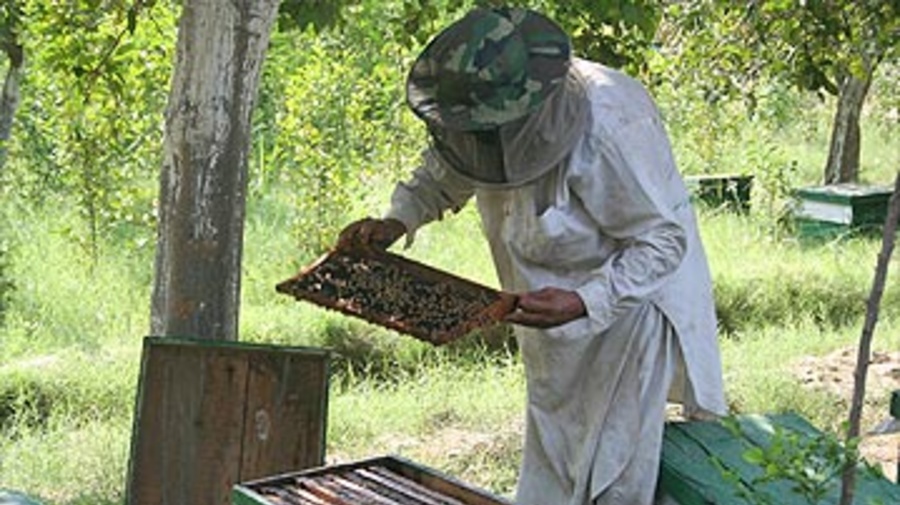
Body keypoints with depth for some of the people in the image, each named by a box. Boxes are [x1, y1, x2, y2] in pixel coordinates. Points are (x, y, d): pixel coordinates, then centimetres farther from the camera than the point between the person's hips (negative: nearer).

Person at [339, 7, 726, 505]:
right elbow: (445, 169, 12)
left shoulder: (608, 132, -33)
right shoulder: (490, 110, -11)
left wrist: (585, 303, -37)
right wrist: (398, 220, -4)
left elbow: (664, 240, -26)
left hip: (629, 309, -7)